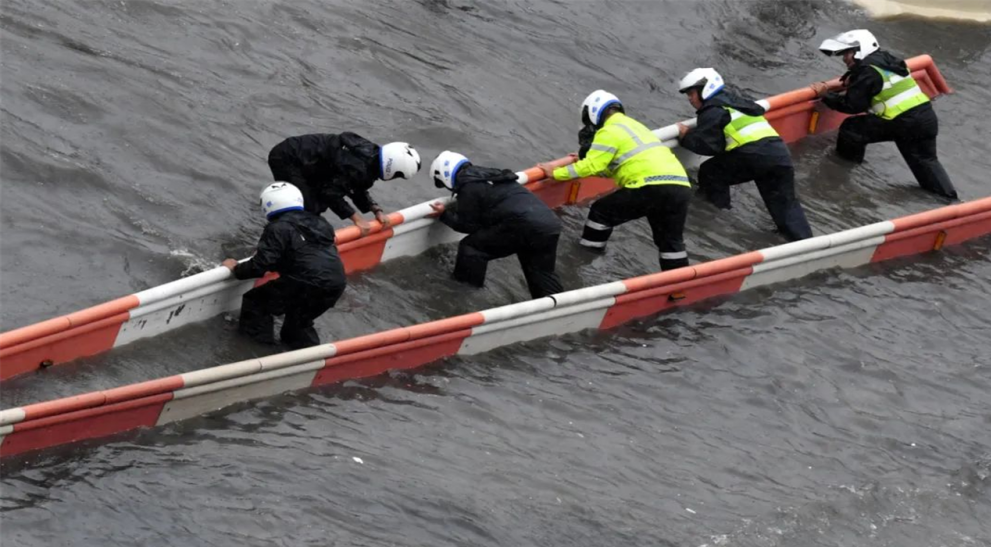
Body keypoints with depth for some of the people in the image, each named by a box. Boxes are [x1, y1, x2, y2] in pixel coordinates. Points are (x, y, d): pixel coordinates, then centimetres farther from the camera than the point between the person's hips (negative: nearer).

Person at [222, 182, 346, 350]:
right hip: (336, 284, 7)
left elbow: (261, 265, -7)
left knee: (255, 301, 9)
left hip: (307, 286, -7)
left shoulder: (278, 229, -1)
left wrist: (236, 269, 12)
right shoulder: (317, 222, 21)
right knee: (298, 325, 30)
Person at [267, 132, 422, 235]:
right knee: (307, 210, -14)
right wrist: (356, 219, -17)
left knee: (318, 204, 14)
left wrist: (376, 210, 1)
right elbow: (332, 193, -25)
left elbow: (358, 190, 14)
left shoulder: (371, 154, 1)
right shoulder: (357, 167, -29)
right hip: (286, 160, -10)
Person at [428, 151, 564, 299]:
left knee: (470, 248, 6)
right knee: (542, 275, 23)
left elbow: (467, 225, 8)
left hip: (523, 226, -8)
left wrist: (445, 215, 23)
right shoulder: (488, 174, 27)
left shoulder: (468, 187, 2)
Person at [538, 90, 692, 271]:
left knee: (602, 211, 9)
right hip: (681, 186, 8)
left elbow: (590, 166, -4)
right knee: (671, 242, 16)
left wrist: (555, 173, 5)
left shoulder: (609, 131, 3)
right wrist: (583, 161, 41)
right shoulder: (633, 125, 31)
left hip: (653, 187, -8)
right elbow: (611, 166, 39)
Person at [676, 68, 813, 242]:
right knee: (785, 203, 12)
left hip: (754, 155, -8)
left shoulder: (712, 111, 4)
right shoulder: (734, 101, 31)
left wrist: (686, 137, 13)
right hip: (780, 153, 8)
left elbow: (708, 145, -4)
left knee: (709, 172, 11)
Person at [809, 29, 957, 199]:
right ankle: (949, 199, 18)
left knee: (851, 129, -3)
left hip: (904, 122, -9)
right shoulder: (885, 59, 17)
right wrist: (852, 82, 17)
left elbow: (852, 105, -7)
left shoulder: (867, 71, -9)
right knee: (926, 162, 21)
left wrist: (826, 95, 2)